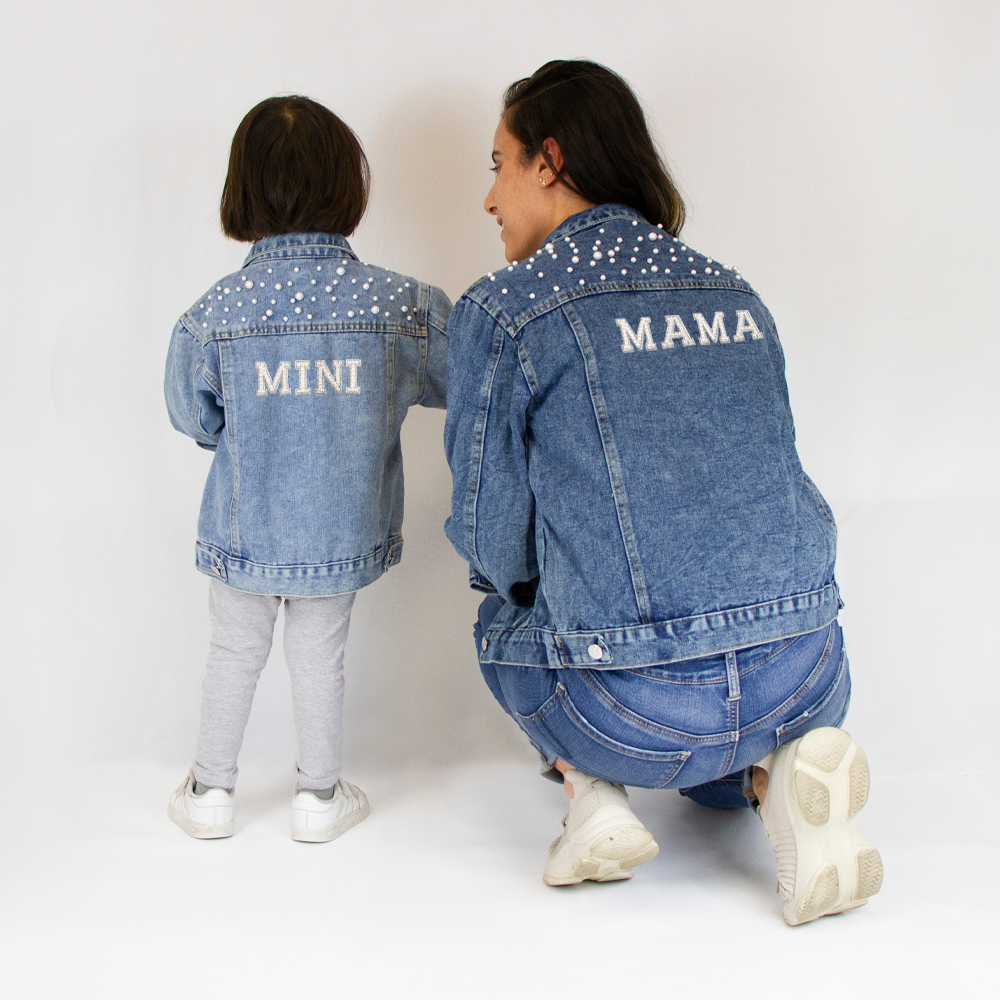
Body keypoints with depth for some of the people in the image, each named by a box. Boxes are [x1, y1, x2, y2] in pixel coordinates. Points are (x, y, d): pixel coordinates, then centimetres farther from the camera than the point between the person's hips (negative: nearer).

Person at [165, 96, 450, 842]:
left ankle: (211, 790, 34)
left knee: (235, 654, 19)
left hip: (244, 532, 0)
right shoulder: (398, 304, -13)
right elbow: (453, 378, 2)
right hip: (342, 532, 0)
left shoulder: (216, 312, -14)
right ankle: (320, 796, 31)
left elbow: (192, 416, -1)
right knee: (320, 656, 17)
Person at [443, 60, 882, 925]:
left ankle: (593, 794, 7)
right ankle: (775, 770, 8)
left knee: (503, 616, 29)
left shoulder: (502, 311, -4)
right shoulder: (735, 295, 12)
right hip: (805, 681, 4)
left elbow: (493, 538, -2)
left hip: (640, 715, -4)